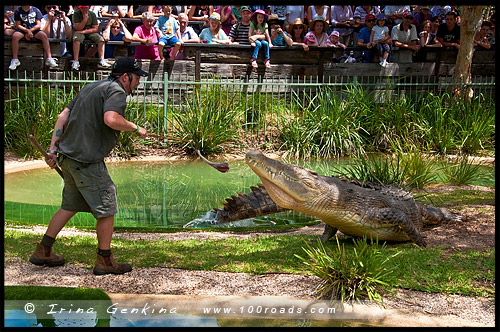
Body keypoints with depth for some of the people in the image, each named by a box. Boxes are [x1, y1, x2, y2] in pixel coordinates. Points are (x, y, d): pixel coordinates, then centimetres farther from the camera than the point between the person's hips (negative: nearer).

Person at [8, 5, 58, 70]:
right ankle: (15, 60, -25)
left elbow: (39, 25, 1)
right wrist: (27, 30, -16)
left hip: (34, 30, 1)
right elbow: (18, 25, -1)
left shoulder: (35, 10, 5)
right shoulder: (18, 11, 3)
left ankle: (49, 58, -30)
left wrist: (30, 30, -13)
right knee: (15, 36, -32)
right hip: (22, 30, -1)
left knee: (44, 35, -28)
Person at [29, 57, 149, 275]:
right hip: (86, 161, -9)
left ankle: (43, 251, 25)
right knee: (106, 207, 0)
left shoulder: (91, 87, 19)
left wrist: (53, 149, 15)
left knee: (71, 206, 19)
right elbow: (110, 119, -29)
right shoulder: (116, 91, -8)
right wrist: (135, 128, -12)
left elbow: (63, 116, 17)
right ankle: (104, 261, 7)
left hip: (67, 156, 9)